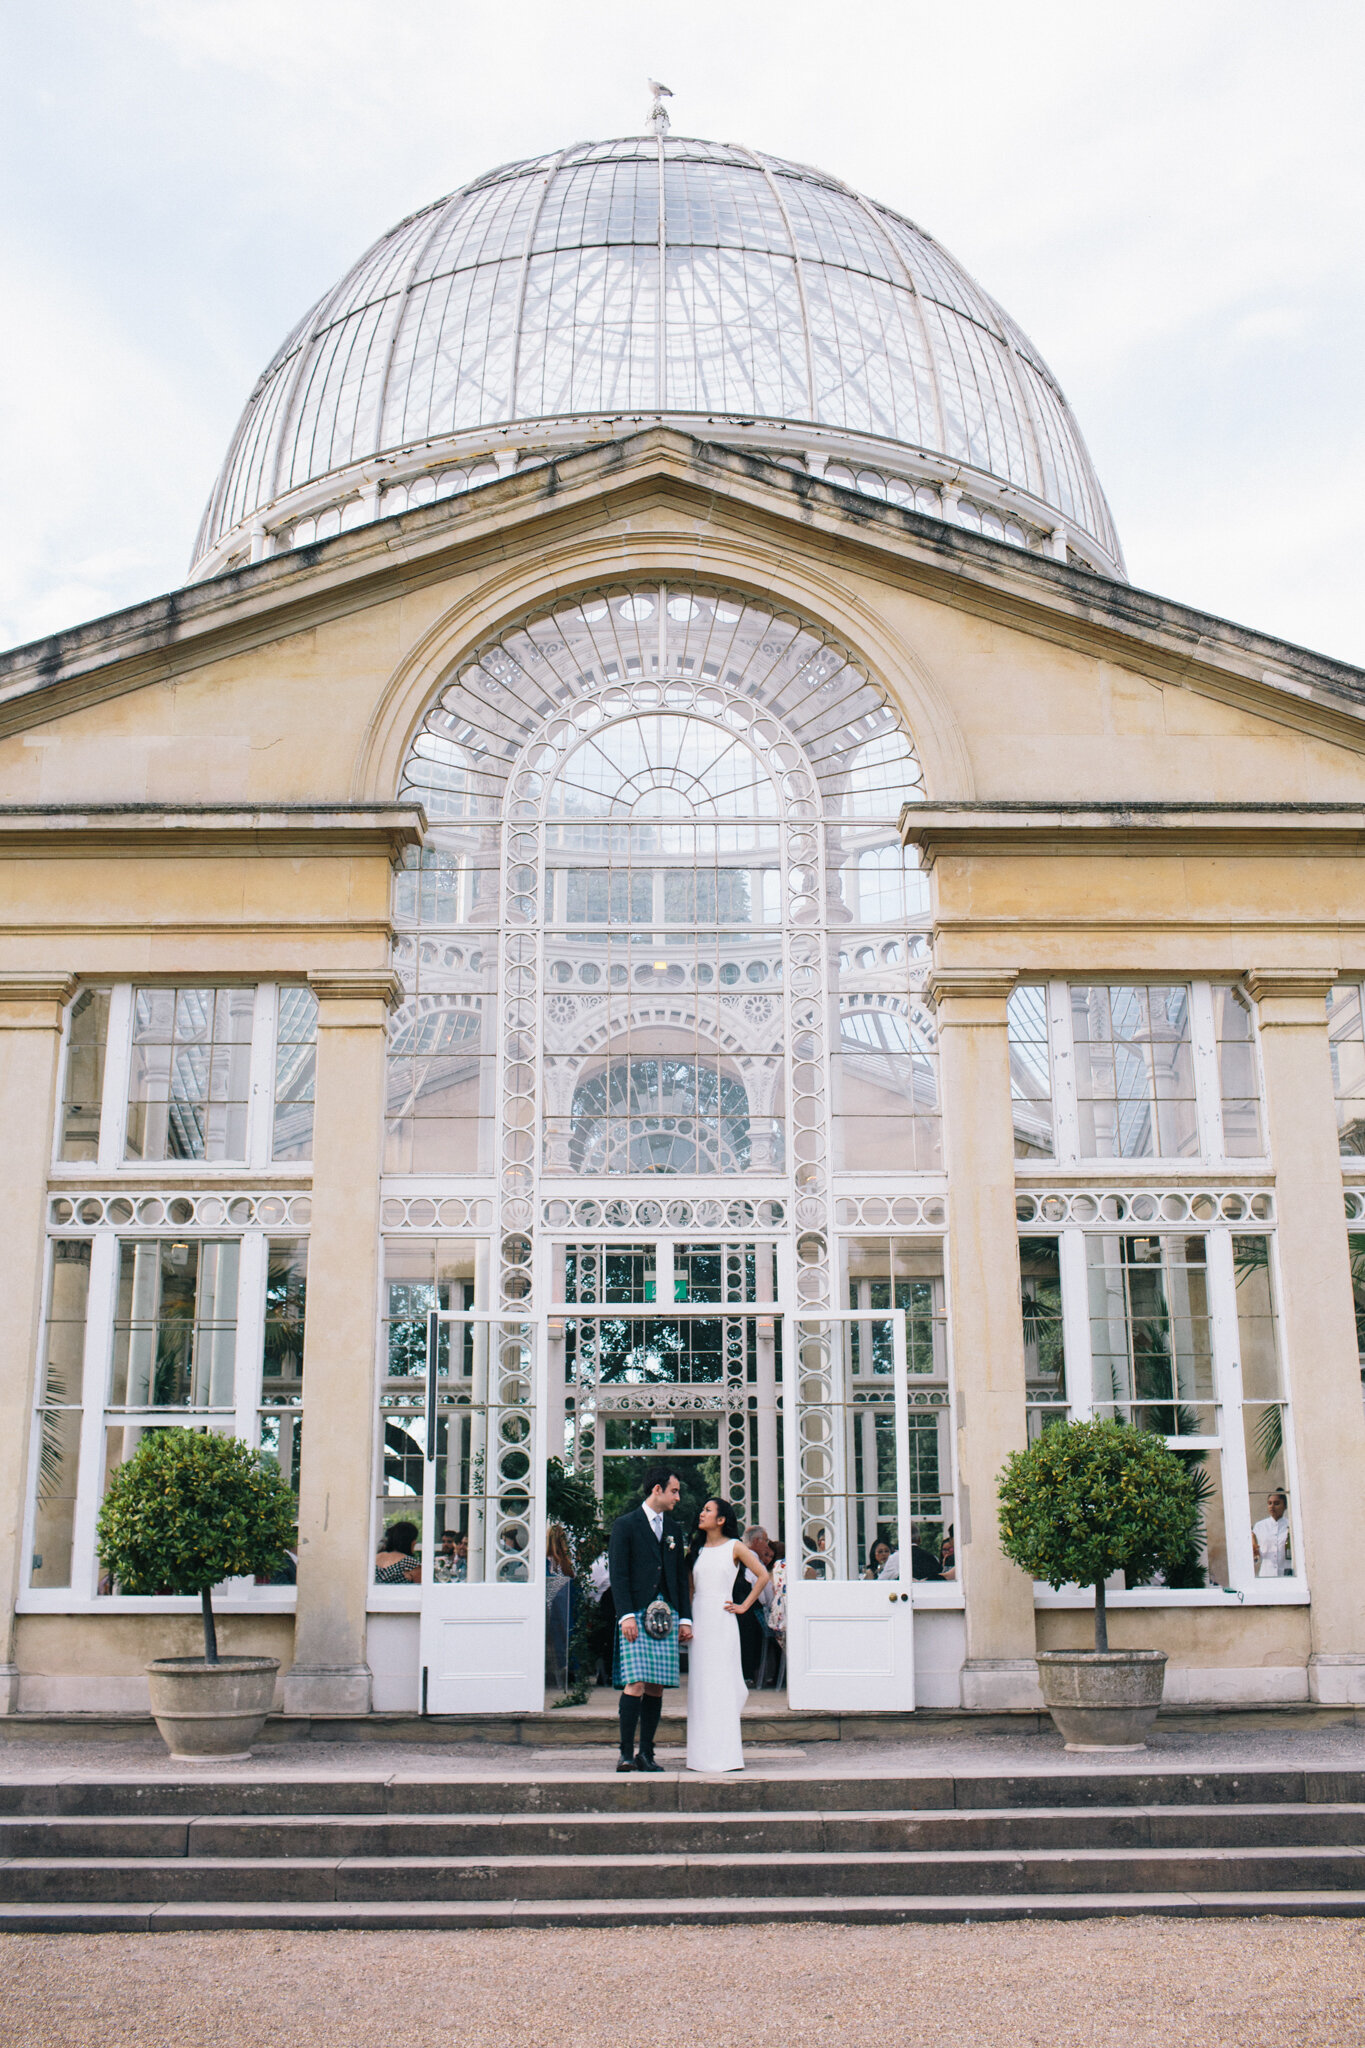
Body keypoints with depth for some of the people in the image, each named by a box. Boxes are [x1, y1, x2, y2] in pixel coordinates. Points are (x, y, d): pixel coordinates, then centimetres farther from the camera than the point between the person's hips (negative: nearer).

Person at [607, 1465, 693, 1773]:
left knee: (656, 1687, 3)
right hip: (637, 1617, -5)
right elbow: (618, 1574, -5)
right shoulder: (625, 1525, 1)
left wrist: (685, 1618, 12)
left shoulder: (673, 1529, 19)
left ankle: (646, 1753, 9)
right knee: (636, 1684, -12)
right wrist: (627, 1615, -15)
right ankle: (626, 1753, -7)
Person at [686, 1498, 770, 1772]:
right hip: (698, 1618, 4)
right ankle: (702, 1752, 8)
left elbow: (763, 1576, -1)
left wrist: (744, 1606, -3)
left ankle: (726, 1752, 0)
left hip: (722, 1619, -4)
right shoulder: (695, 1549, 12)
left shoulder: (734, 1547, 1)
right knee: (700, 1683, 3)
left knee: (723, 1681, -4)